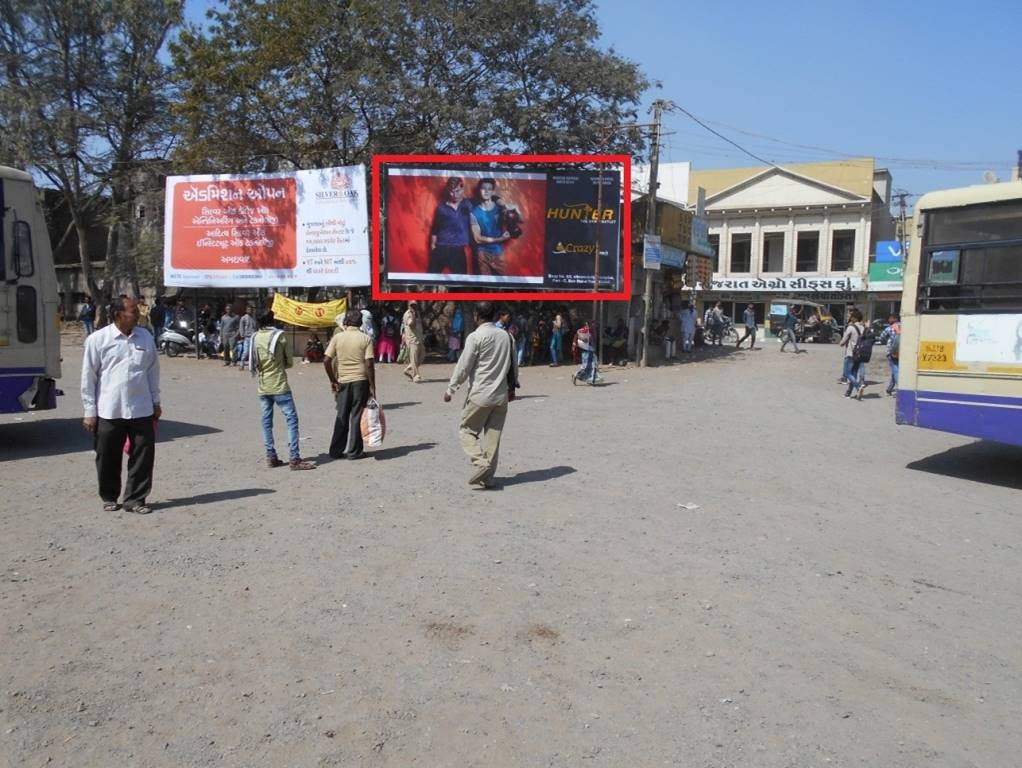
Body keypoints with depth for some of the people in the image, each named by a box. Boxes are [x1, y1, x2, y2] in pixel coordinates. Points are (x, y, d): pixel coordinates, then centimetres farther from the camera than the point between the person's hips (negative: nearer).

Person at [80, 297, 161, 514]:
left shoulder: (146, 338, 5)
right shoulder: (98, 339, -5)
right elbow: (88, 377, -1)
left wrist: (156, 402, 15)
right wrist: (90, 411, -2)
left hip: (141, 409, 2)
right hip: (108, 411, -2)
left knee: (143, 455, 3)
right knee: (108, 458, 9)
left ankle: (135, 499, 17)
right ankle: (109, 498, 29)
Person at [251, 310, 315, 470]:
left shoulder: (255, 337, 6)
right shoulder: (280, 335, -6)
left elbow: (254, 363, 13)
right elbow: (290, 362, 0)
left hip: (263, 386, 5)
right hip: (280, 385, -5)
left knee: (266, 421, 10)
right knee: (291, 419, -3)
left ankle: (271, 457, 13)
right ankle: (294, 458, -8)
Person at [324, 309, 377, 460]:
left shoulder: (337, 337, 1)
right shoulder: (366, 338, -5)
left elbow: (326, 361, -5)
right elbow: (369, 364, -11)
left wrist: (333, 381, 6)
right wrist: (372, 387, -7)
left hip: (343, 382, 2)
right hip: (360, 381, -2)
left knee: (341, 417, 12)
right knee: (357, 416, 5)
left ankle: (336, 451, 15)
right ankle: (354, 451, 9)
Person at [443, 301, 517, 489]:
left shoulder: (475, 337, -11)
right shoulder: (506, 335, 8)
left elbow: (463, 366, -10)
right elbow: (514, 364, 15)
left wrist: (450, 389, -1)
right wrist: (512, 386, 27)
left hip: (480, 395, -5)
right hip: (501, 396, 5)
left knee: (467, 429, 9)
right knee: (493, 436, 10)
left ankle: (480, 463, -11)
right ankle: (487, 476, 12)